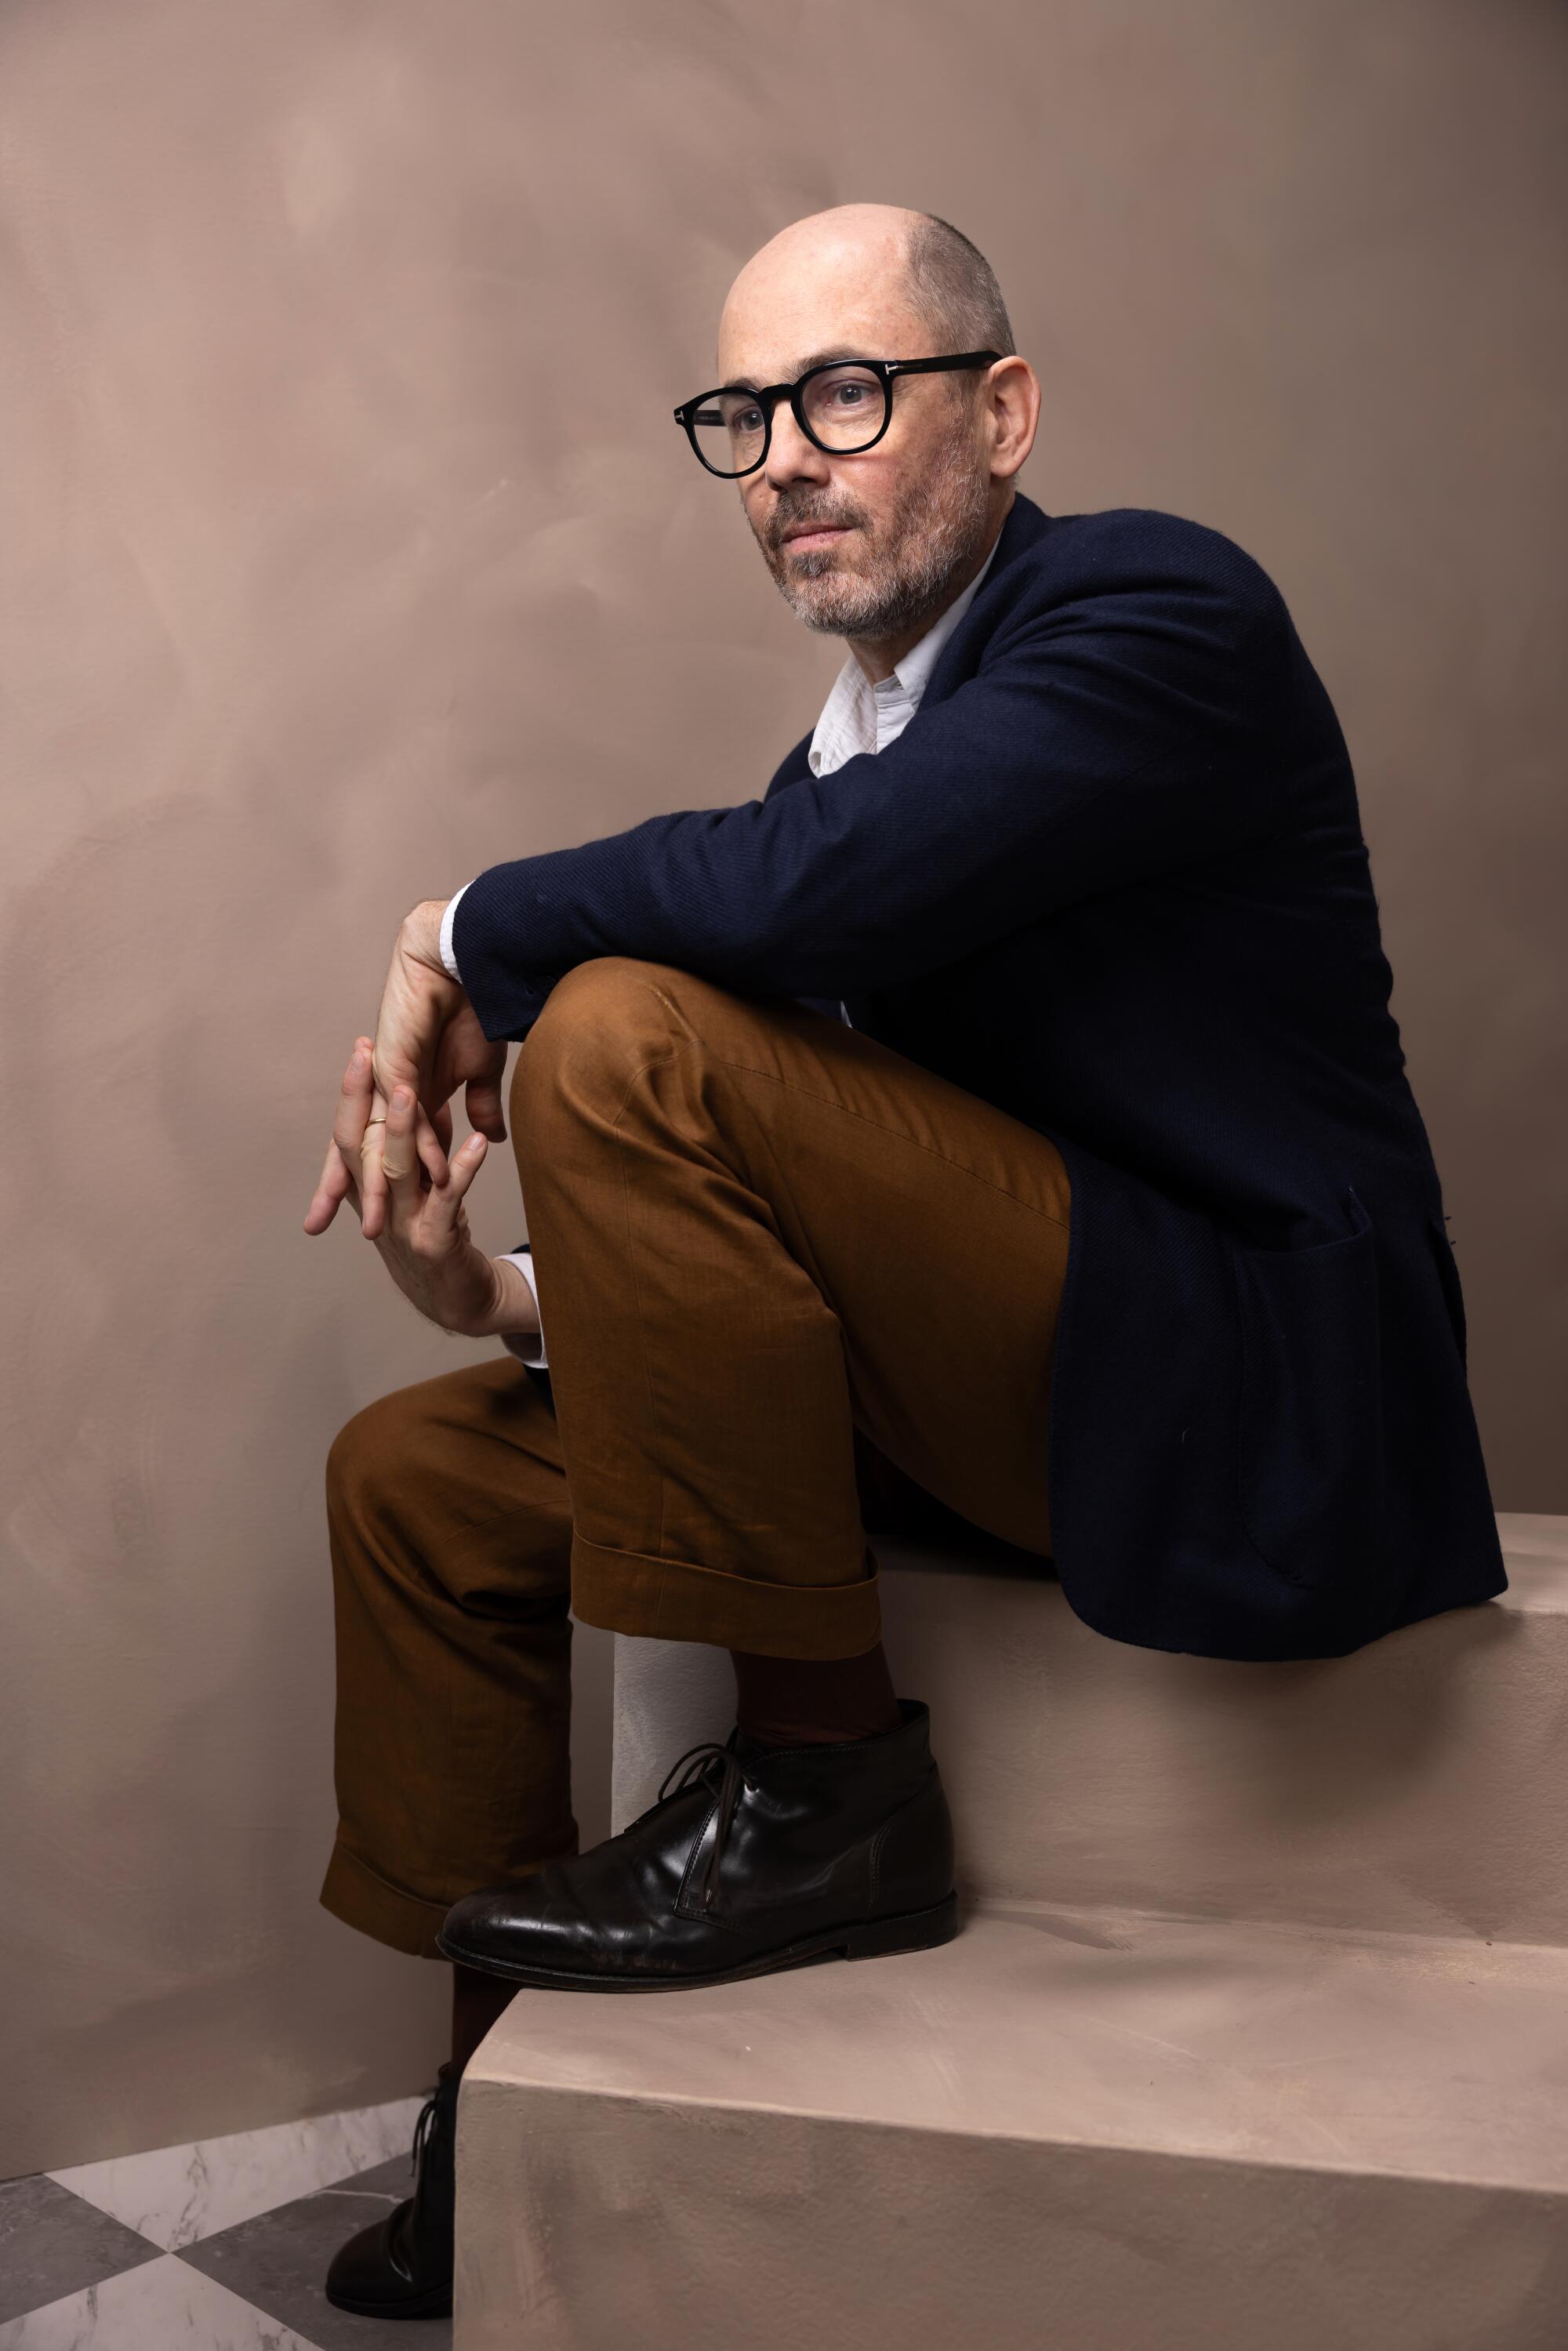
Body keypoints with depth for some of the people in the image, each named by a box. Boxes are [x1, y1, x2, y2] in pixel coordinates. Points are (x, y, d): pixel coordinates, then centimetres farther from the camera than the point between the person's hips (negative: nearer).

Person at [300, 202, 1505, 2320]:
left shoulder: (1156, 604, -11)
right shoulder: (855, 740, 13)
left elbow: (807, 886, -30)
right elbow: (762, 1204, 14)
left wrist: (475, 931, -11)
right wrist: (516, 1300, -4)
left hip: (1245, 1407, -9)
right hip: (1000, 1388, 9)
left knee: (628, 1031, -24)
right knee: (414, 1474, 9)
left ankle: (820, 1775, -11)